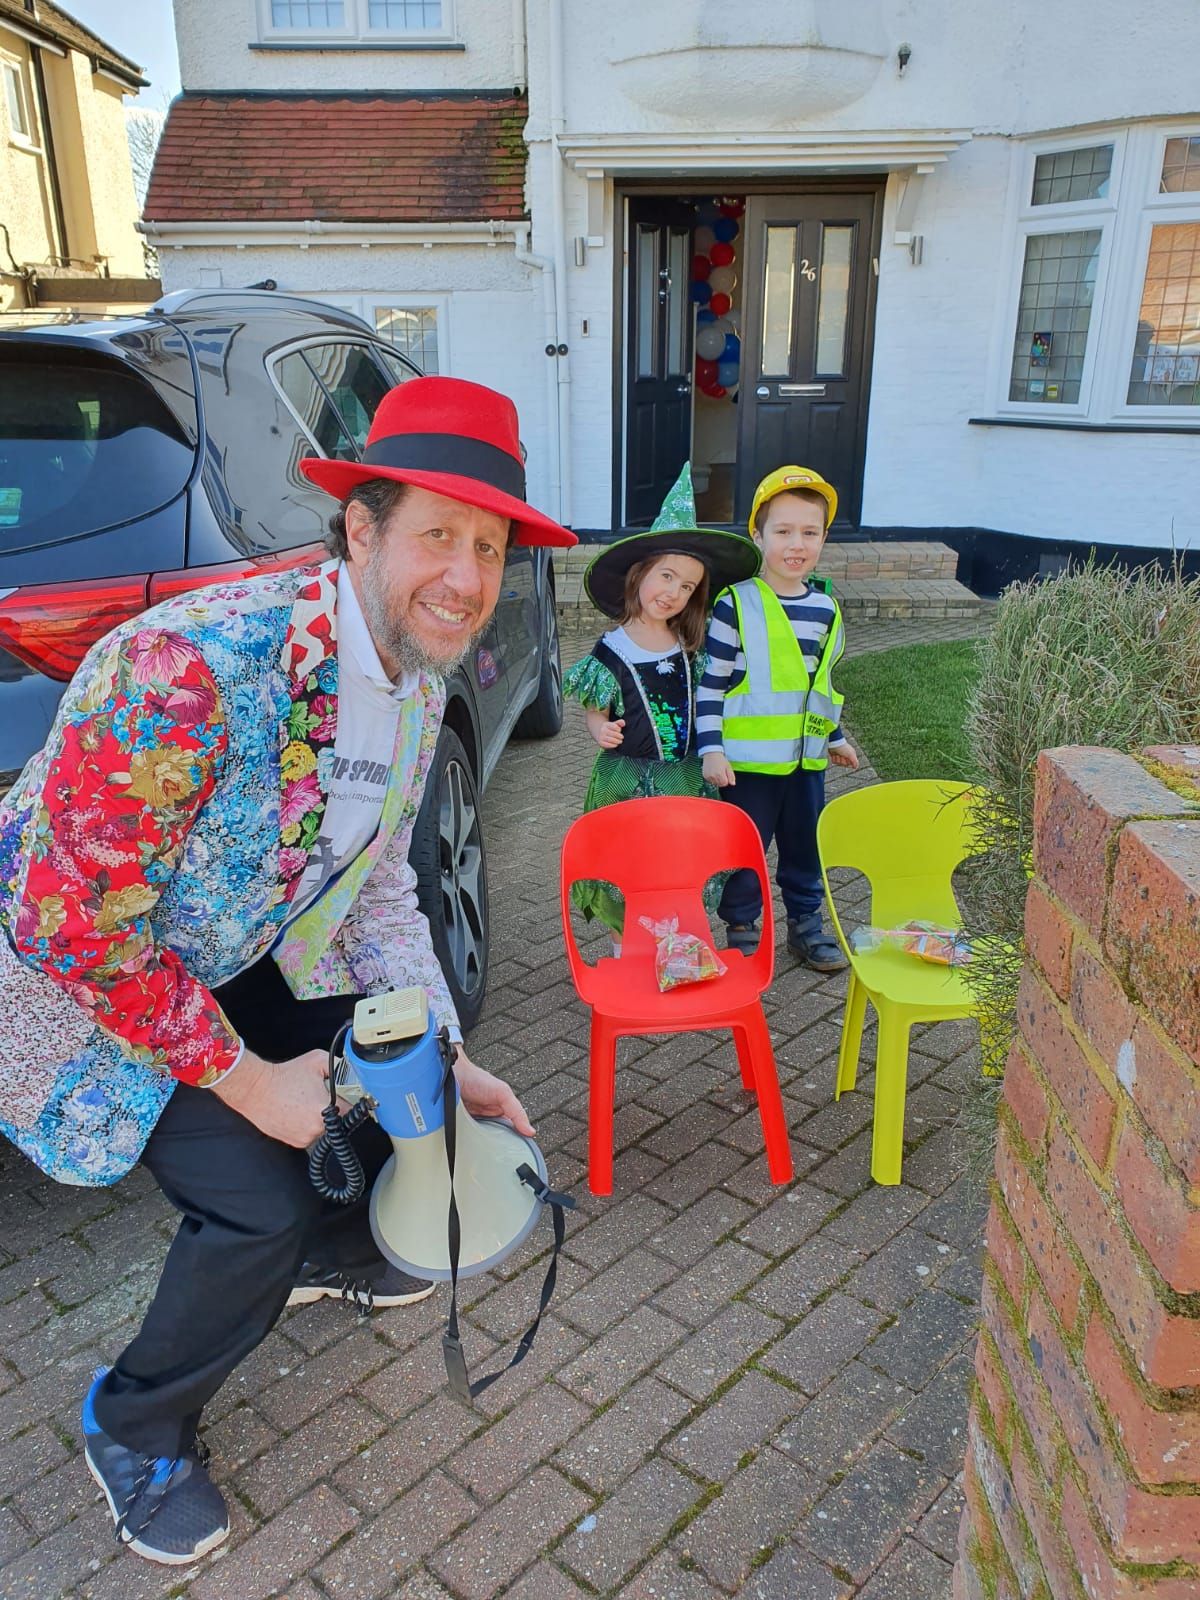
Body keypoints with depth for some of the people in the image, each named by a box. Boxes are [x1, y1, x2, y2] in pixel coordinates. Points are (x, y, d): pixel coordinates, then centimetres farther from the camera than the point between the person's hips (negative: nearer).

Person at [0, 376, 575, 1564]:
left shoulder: (416, 689, -8)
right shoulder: (185, 668, -36)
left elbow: (375, 882, 3)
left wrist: (444, 1055, -6)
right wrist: (244, 1080, -22)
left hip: (238, 956, 8)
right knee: (259, 1200, -15)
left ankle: (327, 1255, 42)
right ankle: (136, 1433, 18)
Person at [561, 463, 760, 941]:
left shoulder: (689, 645, 2)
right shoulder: (612, 651, -10)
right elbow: (596, 711, -3)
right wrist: (601, 732, -24)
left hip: (685, 777, 4)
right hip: (628, 780, -4)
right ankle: (620, 951, 25)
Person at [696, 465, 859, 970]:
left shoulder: (826, 609, 7)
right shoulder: (736, 605, -11)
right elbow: (710, 683, -10)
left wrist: (836, 737, 25)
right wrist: (711, 749, -15)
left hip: (807, 757, 5)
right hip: (748, 758, -5)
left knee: (806, 846, 17)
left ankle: (806, 923, 35)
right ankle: (741, 929, 24)